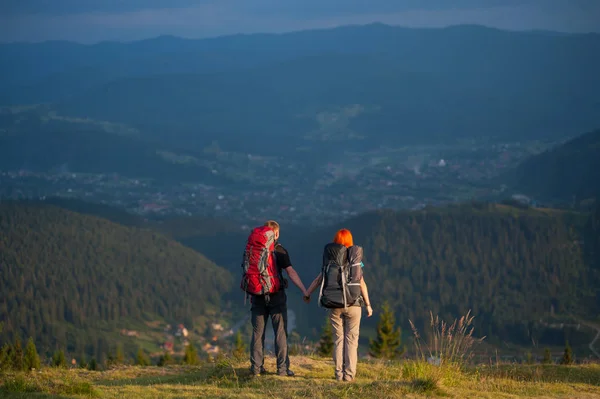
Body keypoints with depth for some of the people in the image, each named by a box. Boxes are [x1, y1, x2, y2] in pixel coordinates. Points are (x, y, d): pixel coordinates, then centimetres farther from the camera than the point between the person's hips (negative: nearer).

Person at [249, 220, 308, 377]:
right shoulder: (279, 251, -8)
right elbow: (290, 272, -15)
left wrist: (250, 293, 17)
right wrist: (304, 290, -14)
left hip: (258, 296, 3)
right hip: (276, 296, -3)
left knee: (258, 332, 9)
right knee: (280, 333, 2)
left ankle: (256, 367, 10)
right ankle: (282, 368, -1)